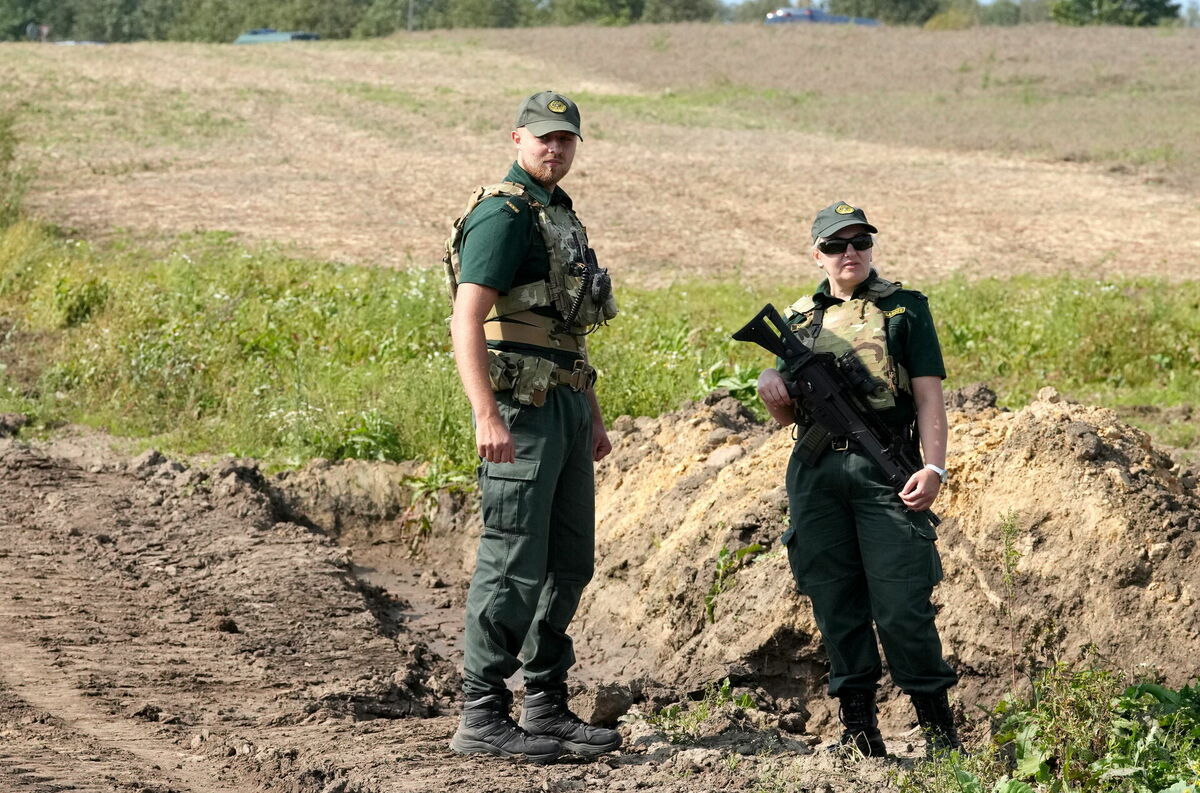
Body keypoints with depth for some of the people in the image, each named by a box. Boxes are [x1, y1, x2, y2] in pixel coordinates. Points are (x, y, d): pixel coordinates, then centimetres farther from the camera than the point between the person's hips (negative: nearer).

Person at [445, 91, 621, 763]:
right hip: (523, 407, -10)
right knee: (515, 564, -8)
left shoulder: (561, 214, 18)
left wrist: (594, 419, 23)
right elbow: (467, 321, -21)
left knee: (569, 563, 13)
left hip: (566, 405, 10)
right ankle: (483, 716, -3)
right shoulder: (504, 214, -11)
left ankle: (548, 710, 20)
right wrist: (487, 416, -29)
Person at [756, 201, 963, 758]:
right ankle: (858, 726, 11)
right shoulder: (797, 319, 17)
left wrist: (934, 466, -10)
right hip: (816, 474, 4)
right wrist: (771, 389, -3)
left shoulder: (905, 309, 8)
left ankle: (939, 727, 0)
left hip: (884, 470, -3)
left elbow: (929, 396, 2)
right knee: (836, 604, 4)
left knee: (902, 606, -8)